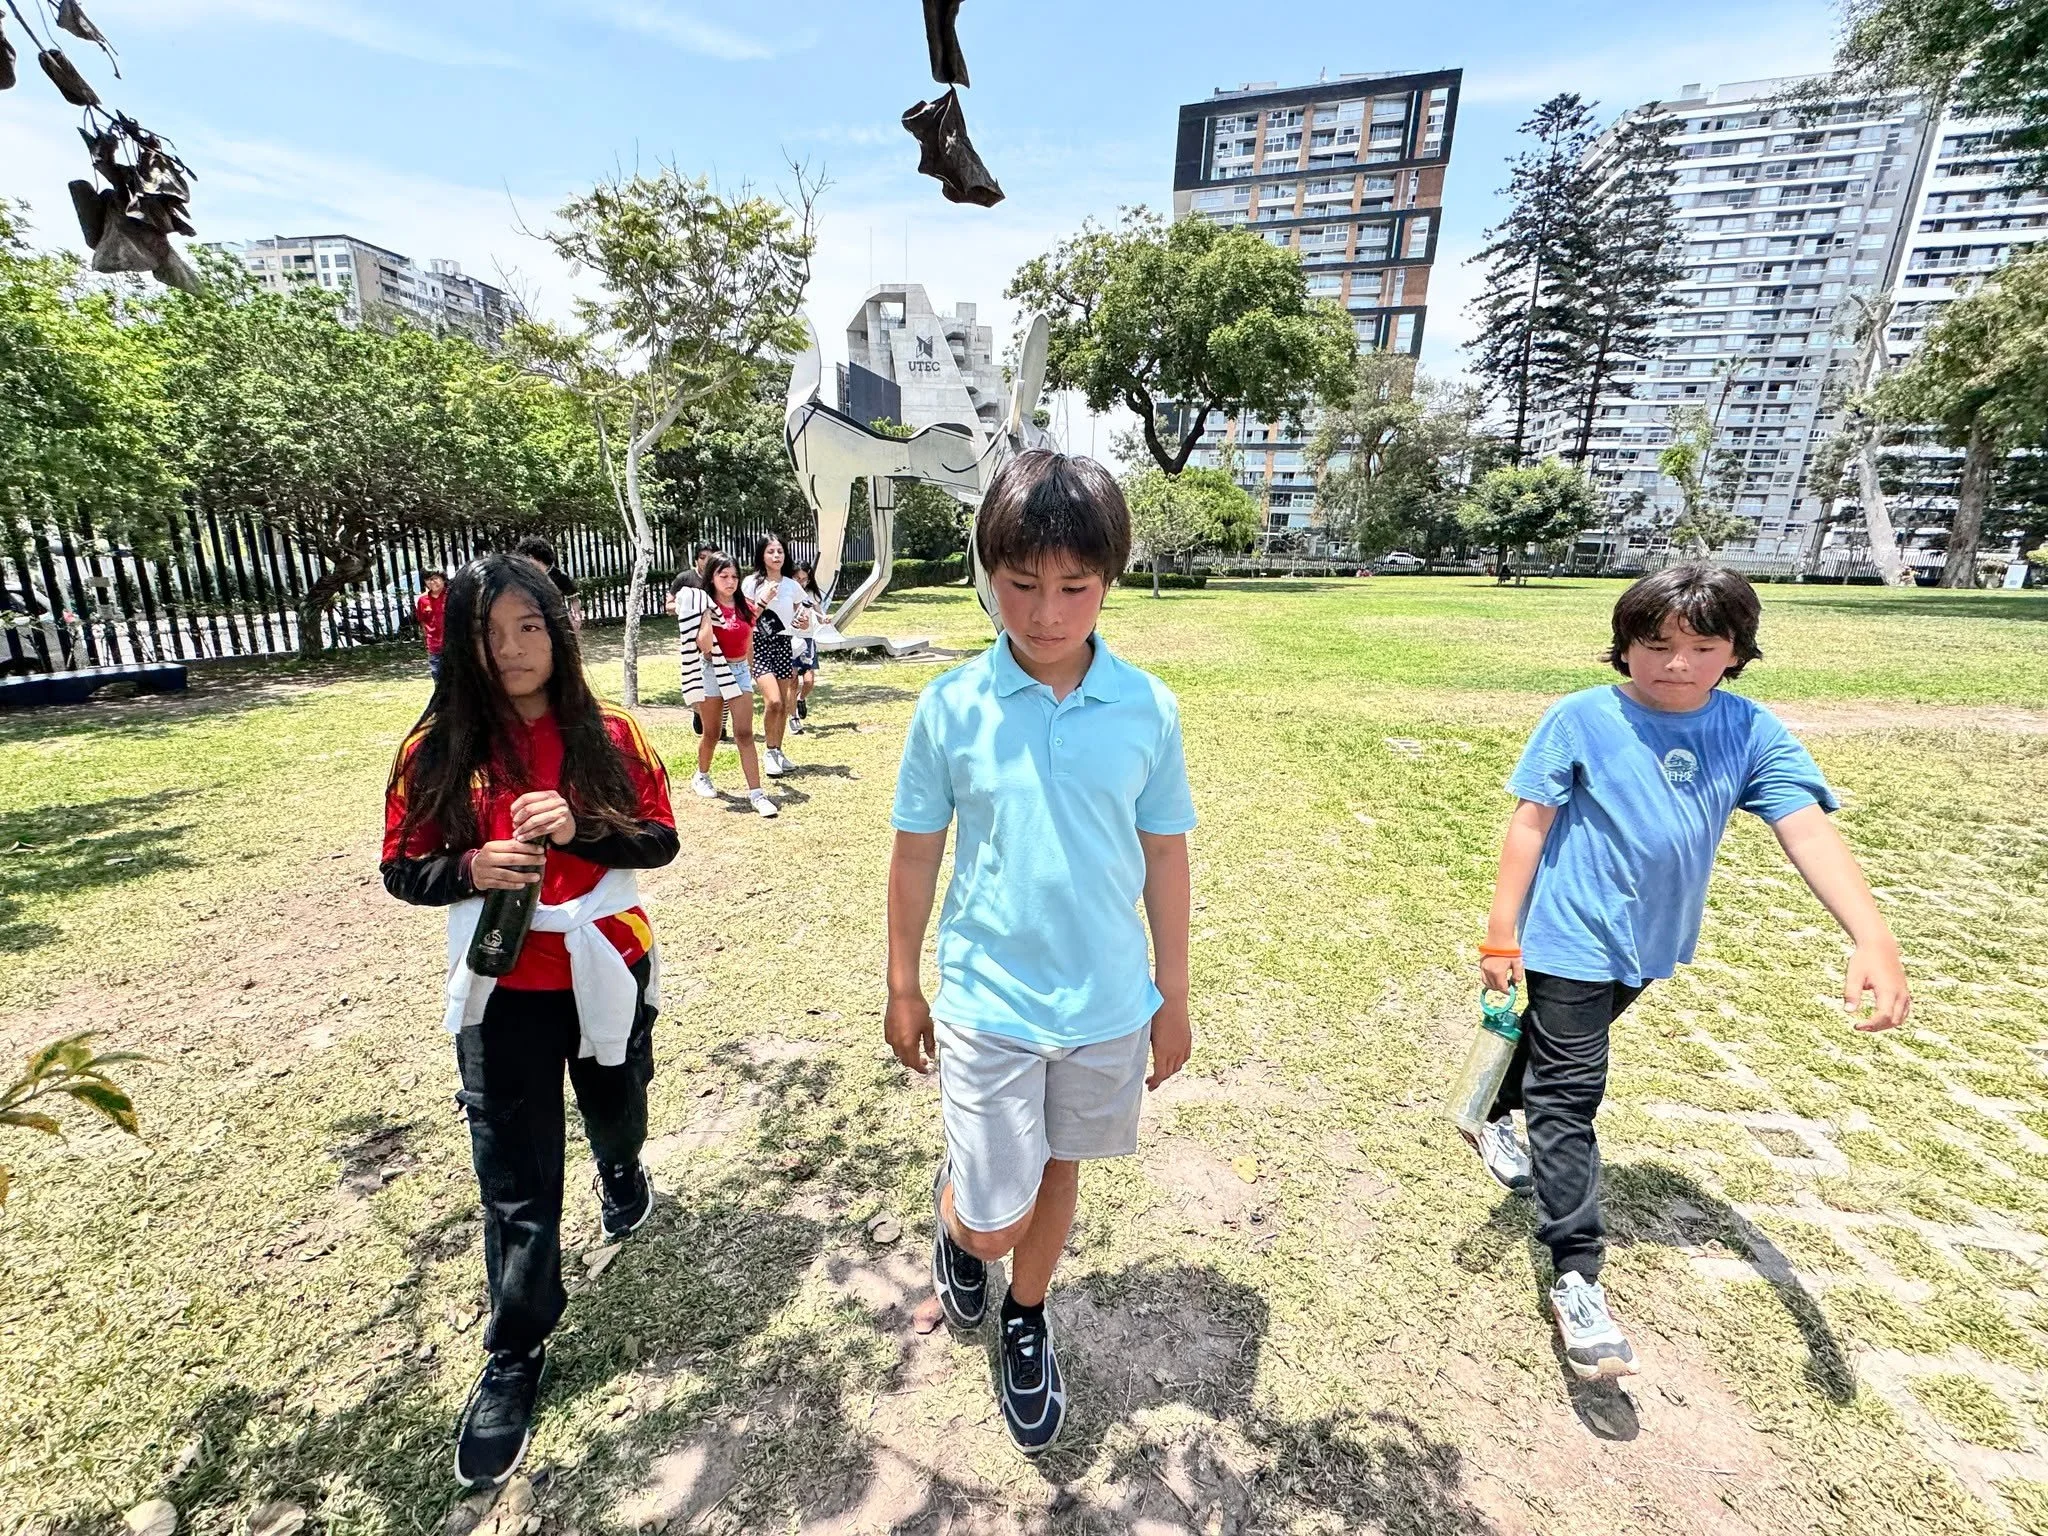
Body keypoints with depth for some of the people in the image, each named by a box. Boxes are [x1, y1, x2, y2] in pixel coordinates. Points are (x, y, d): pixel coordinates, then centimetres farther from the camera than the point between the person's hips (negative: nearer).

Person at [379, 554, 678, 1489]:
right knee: (517, 1181, 8)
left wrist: (579, 828, -22)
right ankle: (515, 1356, 30)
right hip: (504, 988, 0)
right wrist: (471, 868, -22)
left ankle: (622, 1170, 61)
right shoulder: (439, 748, -7)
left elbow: (660, 841, -5)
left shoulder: (606, 735, -8)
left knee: (615, 1105, 25)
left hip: (606, 970, 1)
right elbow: (403, 871, -1)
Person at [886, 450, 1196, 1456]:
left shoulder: (1148, 709, -9)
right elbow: (915, 854, -2)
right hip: (987, 1003, -1)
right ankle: (954, 1214, 44)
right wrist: (903, 989, 5)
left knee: (1057, 1168, 21)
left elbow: (1164, 855, 0)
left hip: (1109, 1003, 2)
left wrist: (1172, 998, 6)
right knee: (995, 1216, 5)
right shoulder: (951, 707, -12)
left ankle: (1025, 1321, 51)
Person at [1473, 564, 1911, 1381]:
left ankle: (1496, 1117, 53)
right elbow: (1529, 825, -11)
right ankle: (1576, 1277, 6)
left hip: (1651, 942, 5)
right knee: (1570, 1093, -2)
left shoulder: (1752, 732, -4)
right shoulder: (1581, 718, -14)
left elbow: (1808, 832, -12)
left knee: (1559, 1049, 25)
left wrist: (1873, 938, -28)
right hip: (1573, 937, -5)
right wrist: (1502, 936, -12)